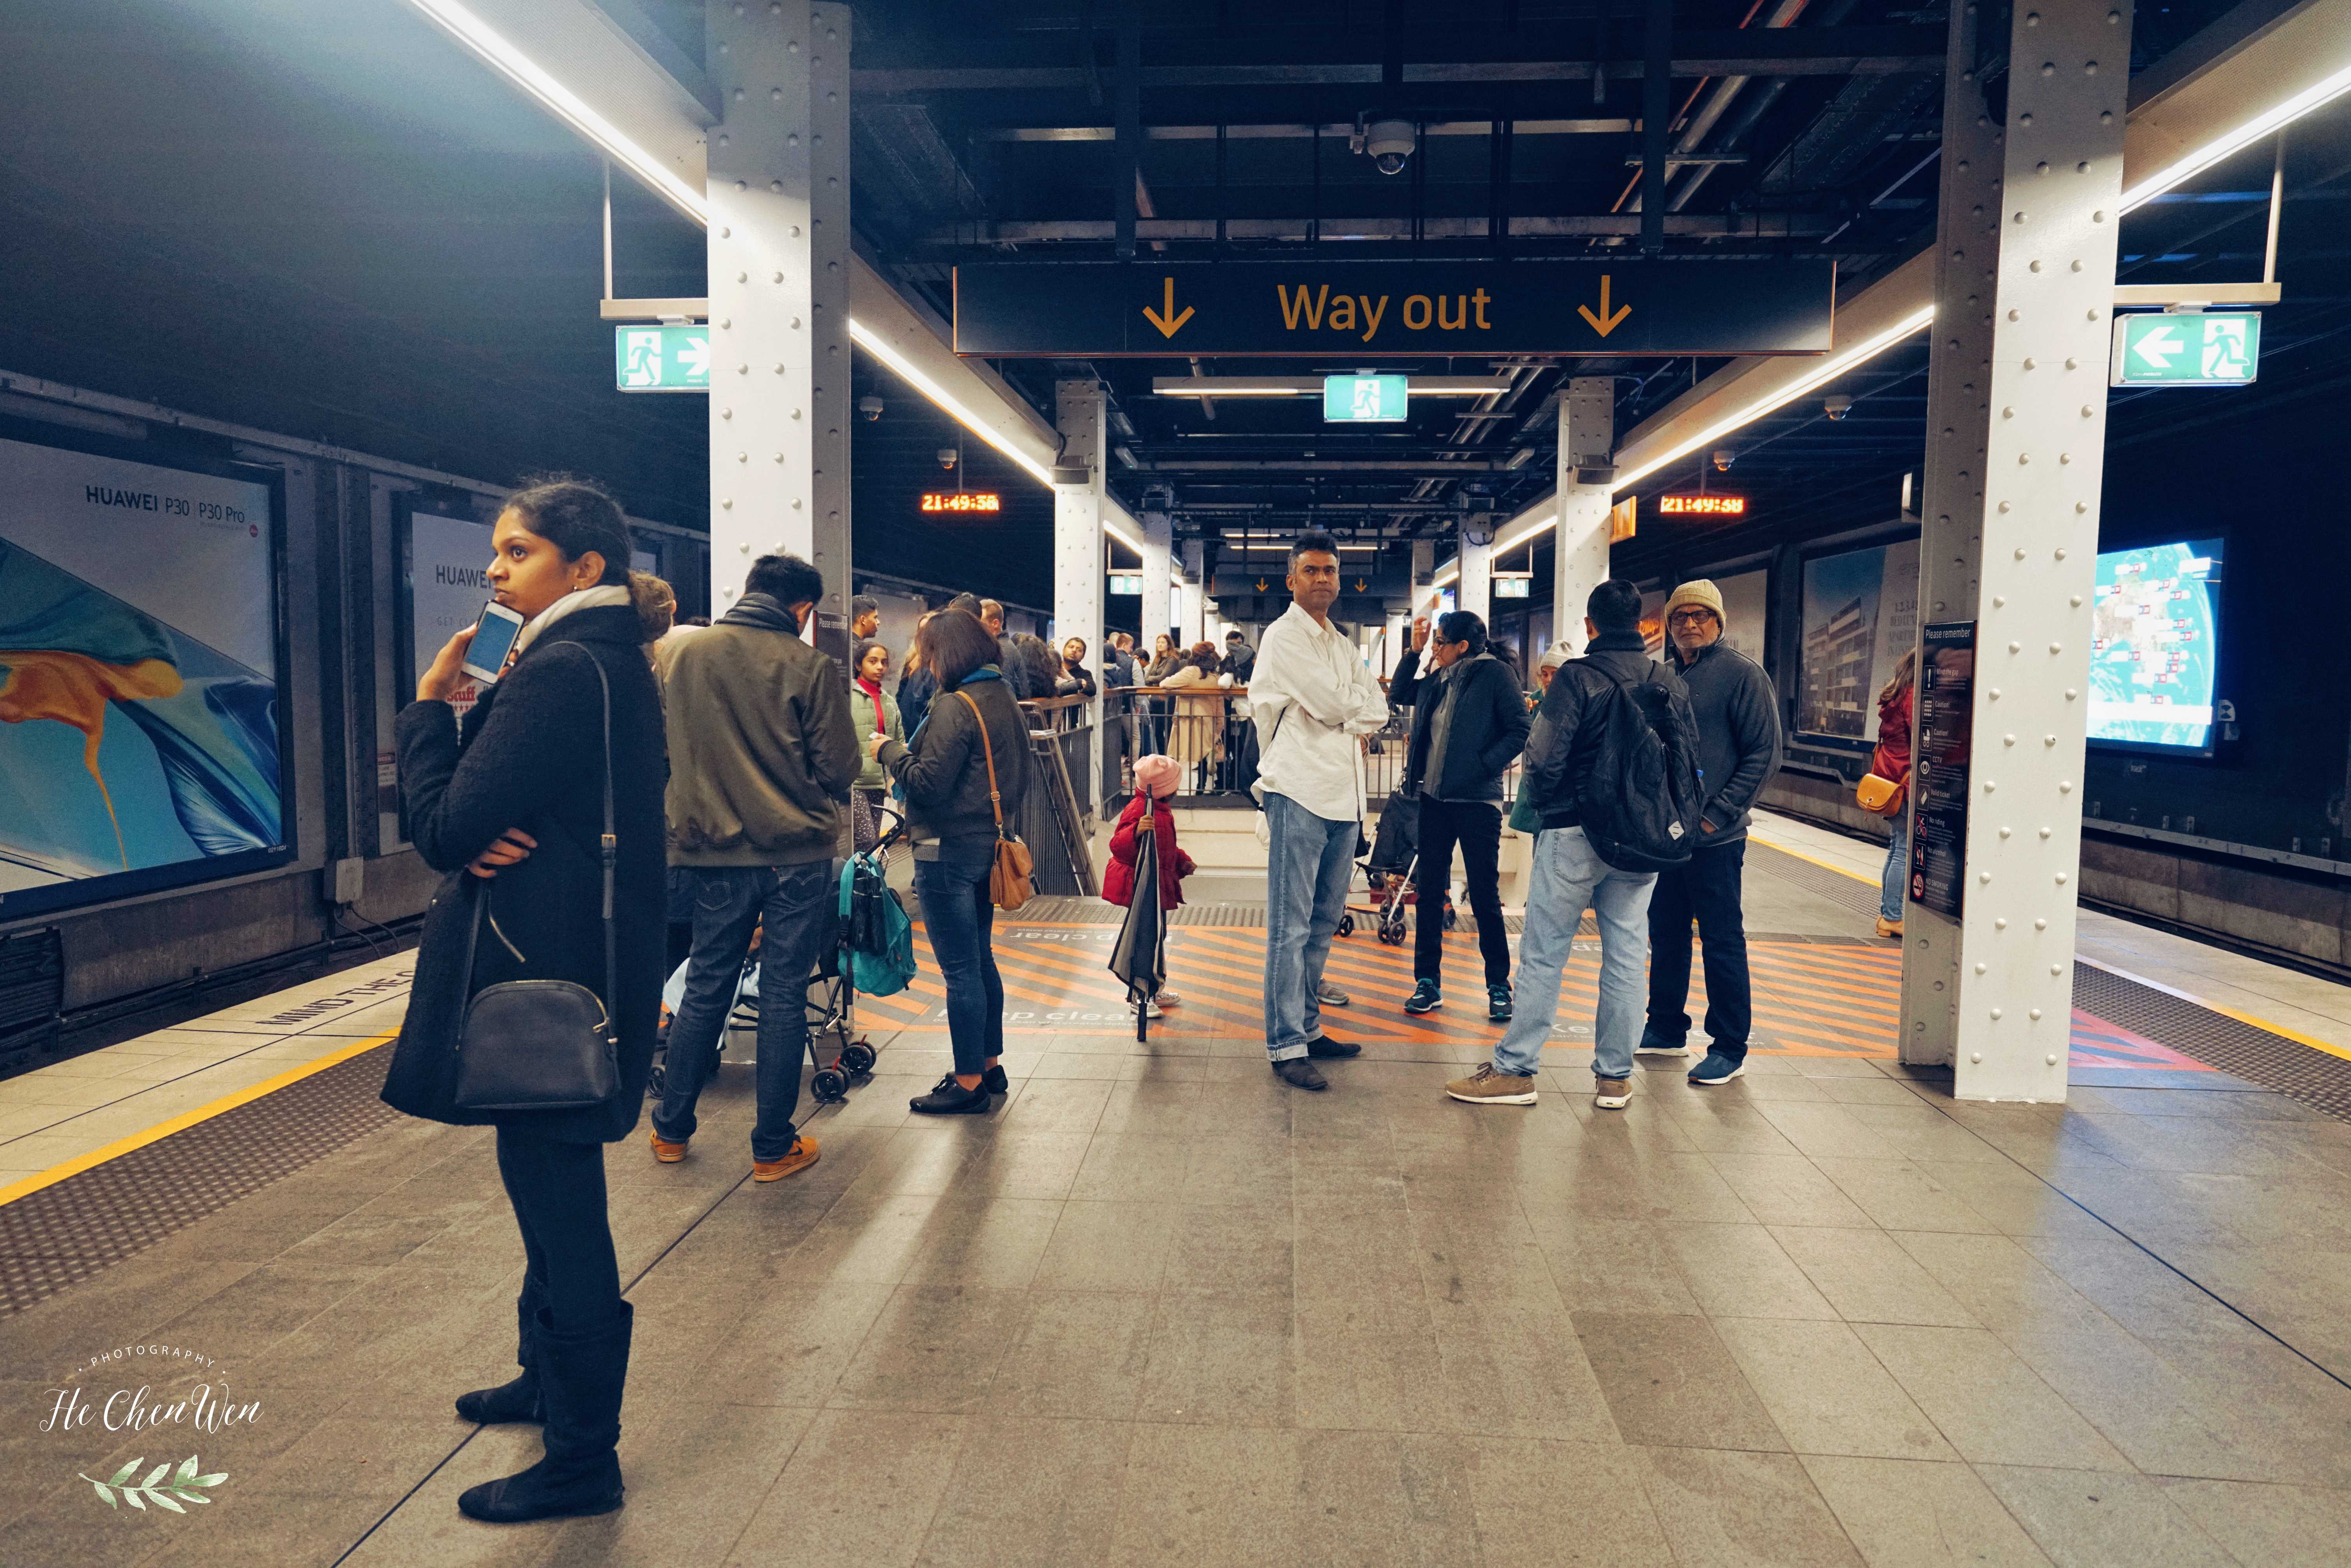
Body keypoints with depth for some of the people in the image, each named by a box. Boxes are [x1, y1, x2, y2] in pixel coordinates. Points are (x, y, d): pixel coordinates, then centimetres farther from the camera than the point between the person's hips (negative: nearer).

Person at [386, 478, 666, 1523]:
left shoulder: (559, 672, -20)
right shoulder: (615, 663, 11)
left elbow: (444, 829, -18)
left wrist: (428, 705, -7)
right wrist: (484, 841, -9)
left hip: (541, 982, -11)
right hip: (586, 961, 11)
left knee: (558, 1204, 1)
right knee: (553, 1192, 24)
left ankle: (582, 1459, 15)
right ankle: (549, 1377, 44)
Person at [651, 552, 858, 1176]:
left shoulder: (687, 655, 0)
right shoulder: (808, 667, -11)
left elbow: (668, 748, 9)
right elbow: (839, 770, -7)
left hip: (715, 851, 3)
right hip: (797, 854, -3)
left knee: (705, 988, 16)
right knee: (784, 995, 5)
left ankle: (671, 1129, 27)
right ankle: (774, 1146, 13)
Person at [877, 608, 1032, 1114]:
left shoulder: (955, 706, -17)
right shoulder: (1003, 698, 11)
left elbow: (929, 782, -21)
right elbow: (1017, 777, 17)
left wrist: (892, 750, -6)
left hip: (949, 849, -9)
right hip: (987, 842, 9)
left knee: (960, 970, -2)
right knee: (980, 960, 18)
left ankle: (969, 1083, 6)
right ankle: (990, 1065, 27)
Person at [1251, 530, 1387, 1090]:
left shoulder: (1341, 644, 21)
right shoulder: (1284, 636, -5)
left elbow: (1376, 710, 11)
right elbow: (1332, 706, -14)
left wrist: (1342, 711, -6)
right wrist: (1354, 699, 7)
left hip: (1343, 796, 8)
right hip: (1300, 794, -8)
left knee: (1322, 923, 13)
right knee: (1290, 927, -6)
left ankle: (1307, 1028, 24)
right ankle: (1284, 1045, -3)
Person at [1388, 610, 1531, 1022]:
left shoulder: (1495, 674, -6)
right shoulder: (1438, 679, 10)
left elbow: (1520, 732, -9)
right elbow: (1398, 694, 24)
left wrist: (1482, 766, -16)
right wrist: (1414, 650, 13)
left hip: (1477, 799, -6)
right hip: (1435, 798, 6)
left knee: (1485, 896, 0)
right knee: (1429, 891, 8)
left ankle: (1499, 987, 13)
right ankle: (1428, 982, 18)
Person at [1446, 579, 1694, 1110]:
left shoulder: (1577, 677, -10)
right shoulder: (1672, 684, 6)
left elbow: (1545, 758, -15)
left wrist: (1536, 799, 3)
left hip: (1575, 832, -5)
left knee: (1544, 952, 1)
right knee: (1626, 955, 10)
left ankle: (1515, 1069, 6)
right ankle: (1615, 1076, 16)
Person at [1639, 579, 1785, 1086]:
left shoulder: (1742, 674, -7)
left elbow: (1764, 754, -10)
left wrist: (1718, 814, -15)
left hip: (1714, 837, -6)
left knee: (1722, 940, 1)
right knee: (1666, 934, 14)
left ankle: (1730, 1048, 10)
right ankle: (1666, 1030, 28)